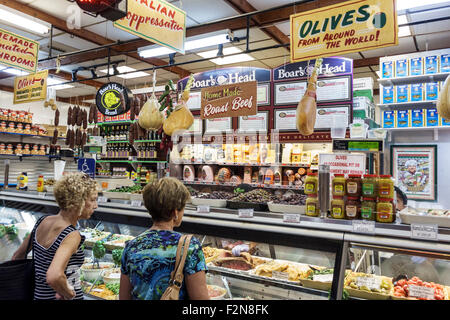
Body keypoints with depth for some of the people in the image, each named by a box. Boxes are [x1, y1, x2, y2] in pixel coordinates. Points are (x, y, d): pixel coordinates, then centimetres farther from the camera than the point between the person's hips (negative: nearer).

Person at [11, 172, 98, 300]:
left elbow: (17, 257, 10)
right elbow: (54, 276, -38)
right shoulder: (72, 235, -24)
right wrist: (70, 294, -22)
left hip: (38, 294, 7)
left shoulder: (42, 221, -1)